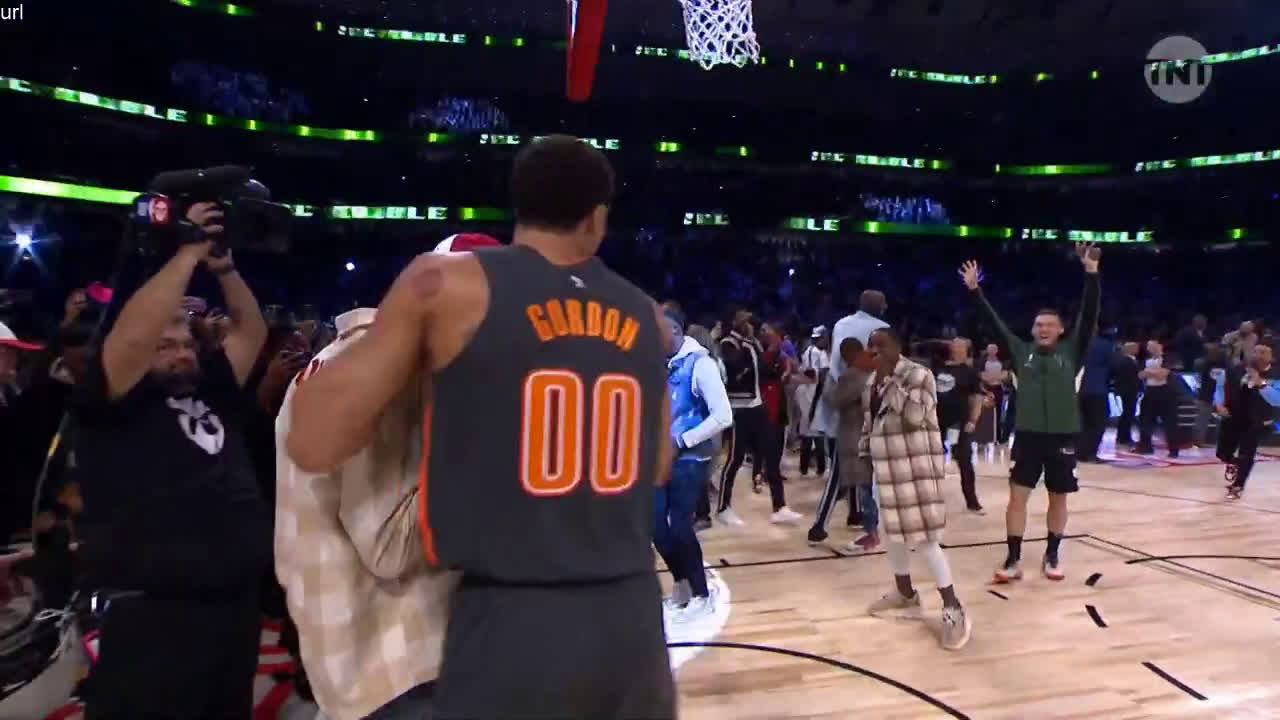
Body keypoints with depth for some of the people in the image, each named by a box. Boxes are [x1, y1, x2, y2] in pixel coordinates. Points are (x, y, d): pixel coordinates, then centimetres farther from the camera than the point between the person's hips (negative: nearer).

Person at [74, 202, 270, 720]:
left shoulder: (213, 394, 14)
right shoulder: (114, 406, -2)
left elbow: (251, 331, 18)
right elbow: (133, 334, -19)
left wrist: (222, 266, 6)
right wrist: (188, 253, -14)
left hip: (235, 605, 7)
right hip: (152, 618, -6)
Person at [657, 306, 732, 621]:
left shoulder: (699, 363, -13)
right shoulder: (663, 364, 7)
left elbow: (723, 416, -18)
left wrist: (682, 441, -17)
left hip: (689, 459, -7)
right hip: (662, 457, 7)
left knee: (679, 527, -4)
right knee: (656, 524, 7)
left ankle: (701, 595, 16)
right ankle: (682, 584, 29)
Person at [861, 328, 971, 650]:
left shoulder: (918, 374, -13)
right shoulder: (872, 383, 10)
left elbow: (915, 416, -27)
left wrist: (891, 382, -24)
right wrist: (864, 455, 14)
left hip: (916, 467, -8)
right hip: (885, 467, 8)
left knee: (924, 536, -8)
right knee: (892, 532, 16)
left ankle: (953, 608, 1)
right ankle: (905, 593, 34)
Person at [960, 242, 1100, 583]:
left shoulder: (1071, 351, 1)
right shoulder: (1021, 351, 3)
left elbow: (1089, 316, -8)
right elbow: (995, 322, 2)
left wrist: (1091, 273, -17)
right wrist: (974, 289, -4)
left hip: (1062, 436, 0)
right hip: (1028, 435, 0)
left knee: (1058, 499, 12)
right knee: (1017, 496, -1)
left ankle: (1052, 556, 27)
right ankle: (1013, 559, 7)